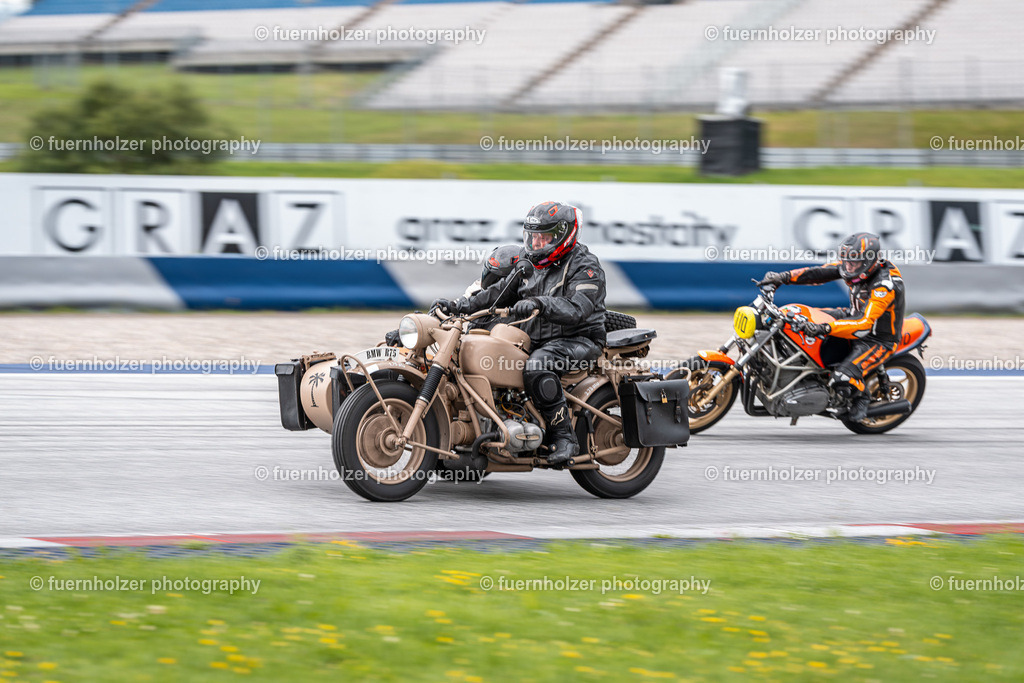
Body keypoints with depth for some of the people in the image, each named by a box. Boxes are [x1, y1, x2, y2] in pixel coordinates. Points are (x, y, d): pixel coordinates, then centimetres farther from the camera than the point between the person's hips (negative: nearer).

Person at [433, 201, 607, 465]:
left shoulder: (584, 266, -11)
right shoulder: (533, 266, 15)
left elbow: (578, 309, -27)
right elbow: (499, 293, 17)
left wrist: (538, 303, -43)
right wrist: (459, 306, 4)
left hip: (580, 341, -9)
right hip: (536, 341, 9)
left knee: (537, 367, -37)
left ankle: (564, 437, -29)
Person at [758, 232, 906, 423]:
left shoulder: (885, 285, -34)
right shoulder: (857, 265, -8)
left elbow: (865, 323, -42)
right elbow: (819, 273, -8)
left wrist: (824, 328, -52)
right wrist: (783, 277, -21)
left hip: (879, 340, -9)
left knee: (845, 376, -29)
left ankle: (861, 397, 4)